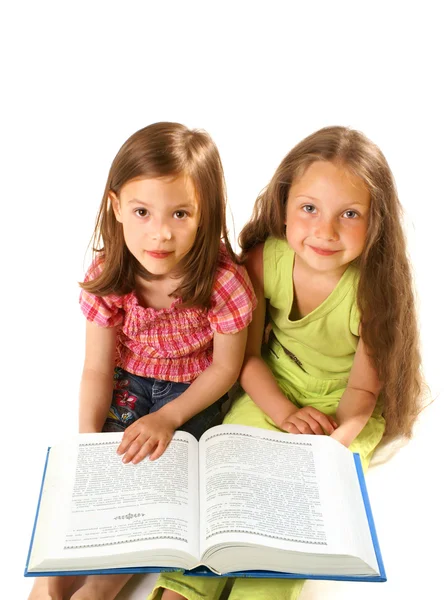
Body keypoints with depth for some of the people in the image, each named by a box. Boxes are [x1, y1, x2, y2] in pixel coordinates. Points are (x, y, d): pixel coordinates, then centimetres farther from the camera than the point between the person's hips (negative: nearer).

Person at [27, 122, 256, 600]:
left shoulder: (223, 281, -27)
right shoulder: (107, 275, -18)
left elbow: (226, 366, -14)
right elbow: (97, 369, -10)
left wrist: (167, 419, -20)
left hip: (193, 390, -2)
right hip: (127, 381, 3)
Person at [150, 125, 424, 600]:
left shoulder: (376, 285, -23)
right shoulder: (263, 259, -17)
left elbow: (363, 387, -13)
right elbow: (247, 353, -7)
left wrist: (338, 435, -29)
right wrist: (282, 411, -18)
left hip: (346, 409, -1)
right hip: (273, 391, 2)